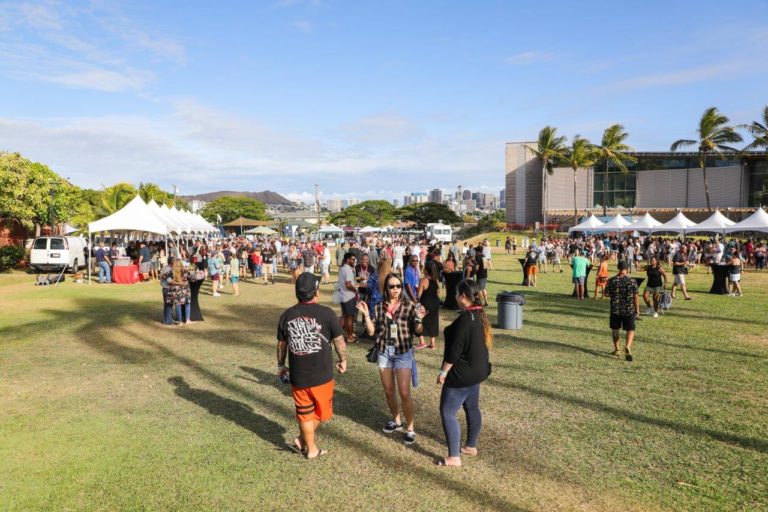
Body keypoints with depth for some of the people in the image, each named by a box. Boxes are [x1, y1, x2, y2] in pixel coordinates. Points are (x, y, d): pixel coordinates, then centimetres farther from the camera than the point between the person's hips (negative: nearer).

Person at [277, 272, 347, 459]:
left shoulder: (287, 315, -2)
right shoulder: (326, 313, -13)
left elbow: (281, 344, 8)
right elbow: (339, 341, -5)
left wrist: (281, 365, 23)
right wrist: (343, 360, 12)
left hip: (297, 375, 3)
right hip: (321, 374, -3)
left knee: (305, 413, 18)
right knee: (321, 411, 20)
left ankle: (311, 448, 27)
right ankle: (302, 440, 19)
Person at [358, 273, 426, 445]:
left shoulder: (409, 306, -6)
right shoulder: (379, 307, 2)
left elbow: (418, 331, -7)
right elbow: (371, 332, 2)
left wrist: (419, 319, -25)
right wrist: (366, 315, -10)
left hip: (403, 352, -3)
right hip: (384, 352, 4)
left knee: (404, 392, -6)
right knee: (388, 391, 13)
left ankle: (410, 428, 10)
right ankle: (396, 420, 35)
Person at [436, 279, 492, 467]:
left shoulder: (465, 319, -25)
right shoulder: (480, 315, 5)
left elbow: (454, 350, -25)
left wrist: (443, 371, -15)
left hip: (461, 374, -10)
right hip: (477, 370, 10)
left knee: (447, 412, -1)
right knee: (472, 409, 20)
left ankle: (454, 457, 3)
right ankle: (471, 446, 35)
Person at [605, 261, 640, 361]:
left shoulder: (611, 280, -8)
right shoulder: (632, 281, -8)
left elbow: (607, 293, -1)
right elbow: (635, 297, -5)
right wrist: (637, 309, 5)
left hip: (615, 309, 1)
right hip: (629, 310, -1)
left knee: (615, 329, 17)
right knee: (630, 330, 6)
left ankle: (616, 349, 26)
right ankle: (628, 347, -18)